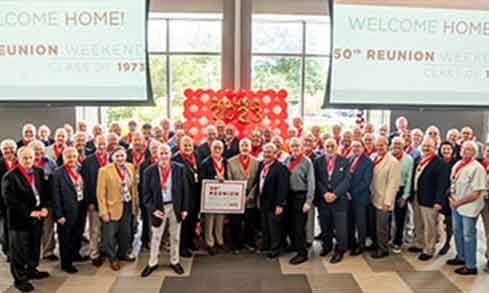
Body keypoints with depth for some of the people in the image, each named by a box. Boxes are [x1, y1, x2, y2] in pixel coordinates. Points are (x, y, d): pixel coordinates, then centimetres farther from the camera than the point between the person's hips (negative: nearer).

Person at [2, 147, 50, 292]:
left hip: (37, 216, 6)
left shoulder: (39, 172, 4)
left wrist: (44, 207, -5)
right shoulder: (10, 176, -15)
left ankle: (32, 270, 37)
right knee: (19, 250, 7)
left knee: (35, 247, 18)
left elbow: (44, 191, 11)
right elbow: (10, 200, -19)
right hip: (20, 219, -6)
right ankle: (19, 279, 22)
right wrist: (30, 212, -19)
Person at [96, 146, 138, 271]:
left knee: (125, 233, 19)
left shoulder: (131, 167, 0)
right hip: (113, 208, -5)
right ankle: (113, 258, 29)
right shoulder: (105, 170, -15)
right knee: (110, 235, 8)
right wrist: (103, 212, -16)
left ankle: (122, 254, 40)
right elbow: (101, 193, -13)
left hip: (128, 206, 5)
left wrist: (135, 204, 8)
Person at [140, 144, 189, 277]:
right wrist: (153, 209, -14)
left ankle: (174, 262, 32)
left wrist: (185, 208, -3)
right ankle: (152, 263, 31)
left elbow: (185, 189, -2)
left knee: (175, 236, 15)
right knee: (155, 237, 14)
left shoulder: (180, 168, -7)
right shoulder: (149, 171, -9)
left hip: (175, 207, 1)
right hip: (158, 207, 0)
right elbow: (146, 193, -4)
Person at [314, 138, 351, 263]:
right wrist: (324, 193, -14)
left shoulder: (345, 161, 1)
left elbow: (346, 180, -6)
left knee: (340, 228, -1)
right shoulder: (318, 161, 5)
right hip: (322, 199, 2)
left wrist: (335, 194, -16)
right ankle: (326, 246, 30)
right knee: (325, 226, 12)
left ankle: (339, 251, 13)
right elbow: (317, 180, 0)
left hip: (339, 199, -2)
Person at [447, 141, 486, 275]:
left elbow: (476, 193, -19)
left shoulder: (477, 168, -17)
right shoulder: (457, 165, 5)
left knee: (468, 236, 3)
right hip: (455, 206, 7)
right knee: (457, 232, 19)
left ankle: (470, 266, 17)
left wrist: (458, 202, -15)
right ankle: (461, 257, 38)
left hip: (469, 207, -7)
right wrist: (451, 198, -2)